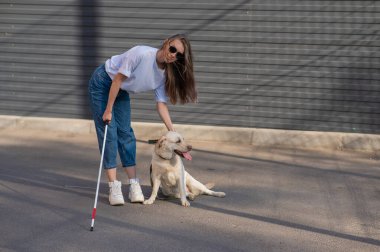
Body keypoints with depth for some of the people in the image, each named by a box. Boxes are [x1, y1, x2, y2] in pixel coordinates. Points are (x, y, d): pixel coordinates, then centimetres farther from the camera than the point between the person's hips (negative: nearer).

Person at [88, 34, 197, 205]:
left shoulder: (165, 74, -12)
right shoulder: (141, 54, -33)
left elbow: (161, 104, -10)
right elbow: (118, 79, -26)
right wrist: (108, 110, -21)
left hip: (122, 91, 6)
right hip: (102, 84, -6)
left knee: (126, 133, 0)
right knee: (109, 132, -10)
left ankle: (134, 185, 1)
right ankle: (114, 187, -11)